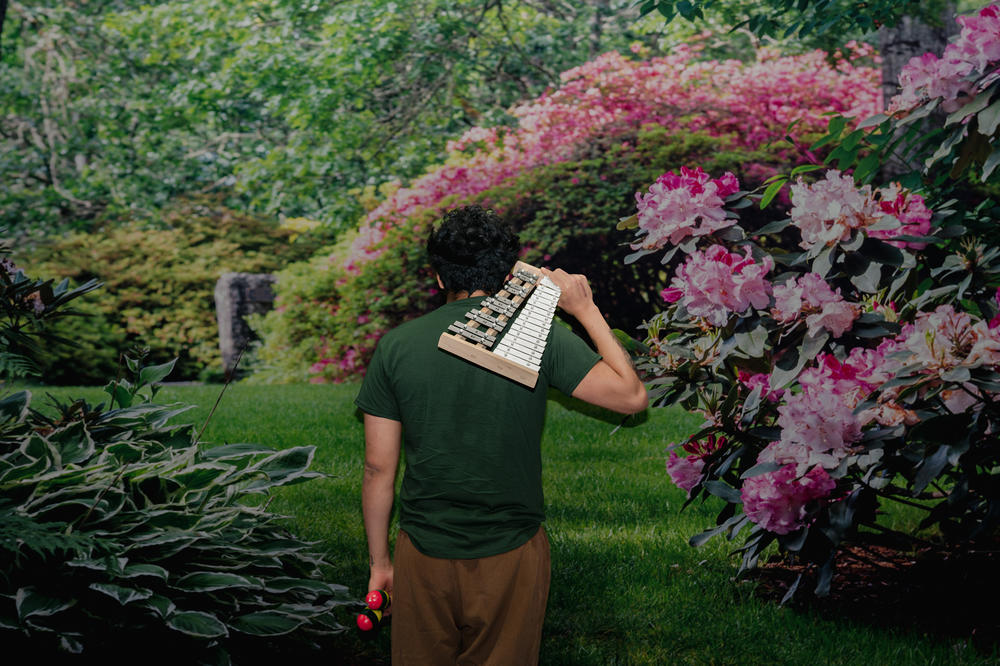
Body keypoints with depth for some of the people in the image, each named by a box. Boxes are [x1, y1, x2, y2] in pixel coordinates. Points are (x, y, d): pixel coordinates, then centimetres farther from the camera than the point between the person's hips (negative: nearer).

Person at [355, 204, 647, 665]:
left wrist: (379, 561, 9)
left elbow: (378, 468, -2)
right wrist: (586, 310, 6)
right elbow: (632, 396, -3)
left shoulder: (396, 346, -4)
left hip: (423, 556, 1)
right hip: (511, 555, -1)